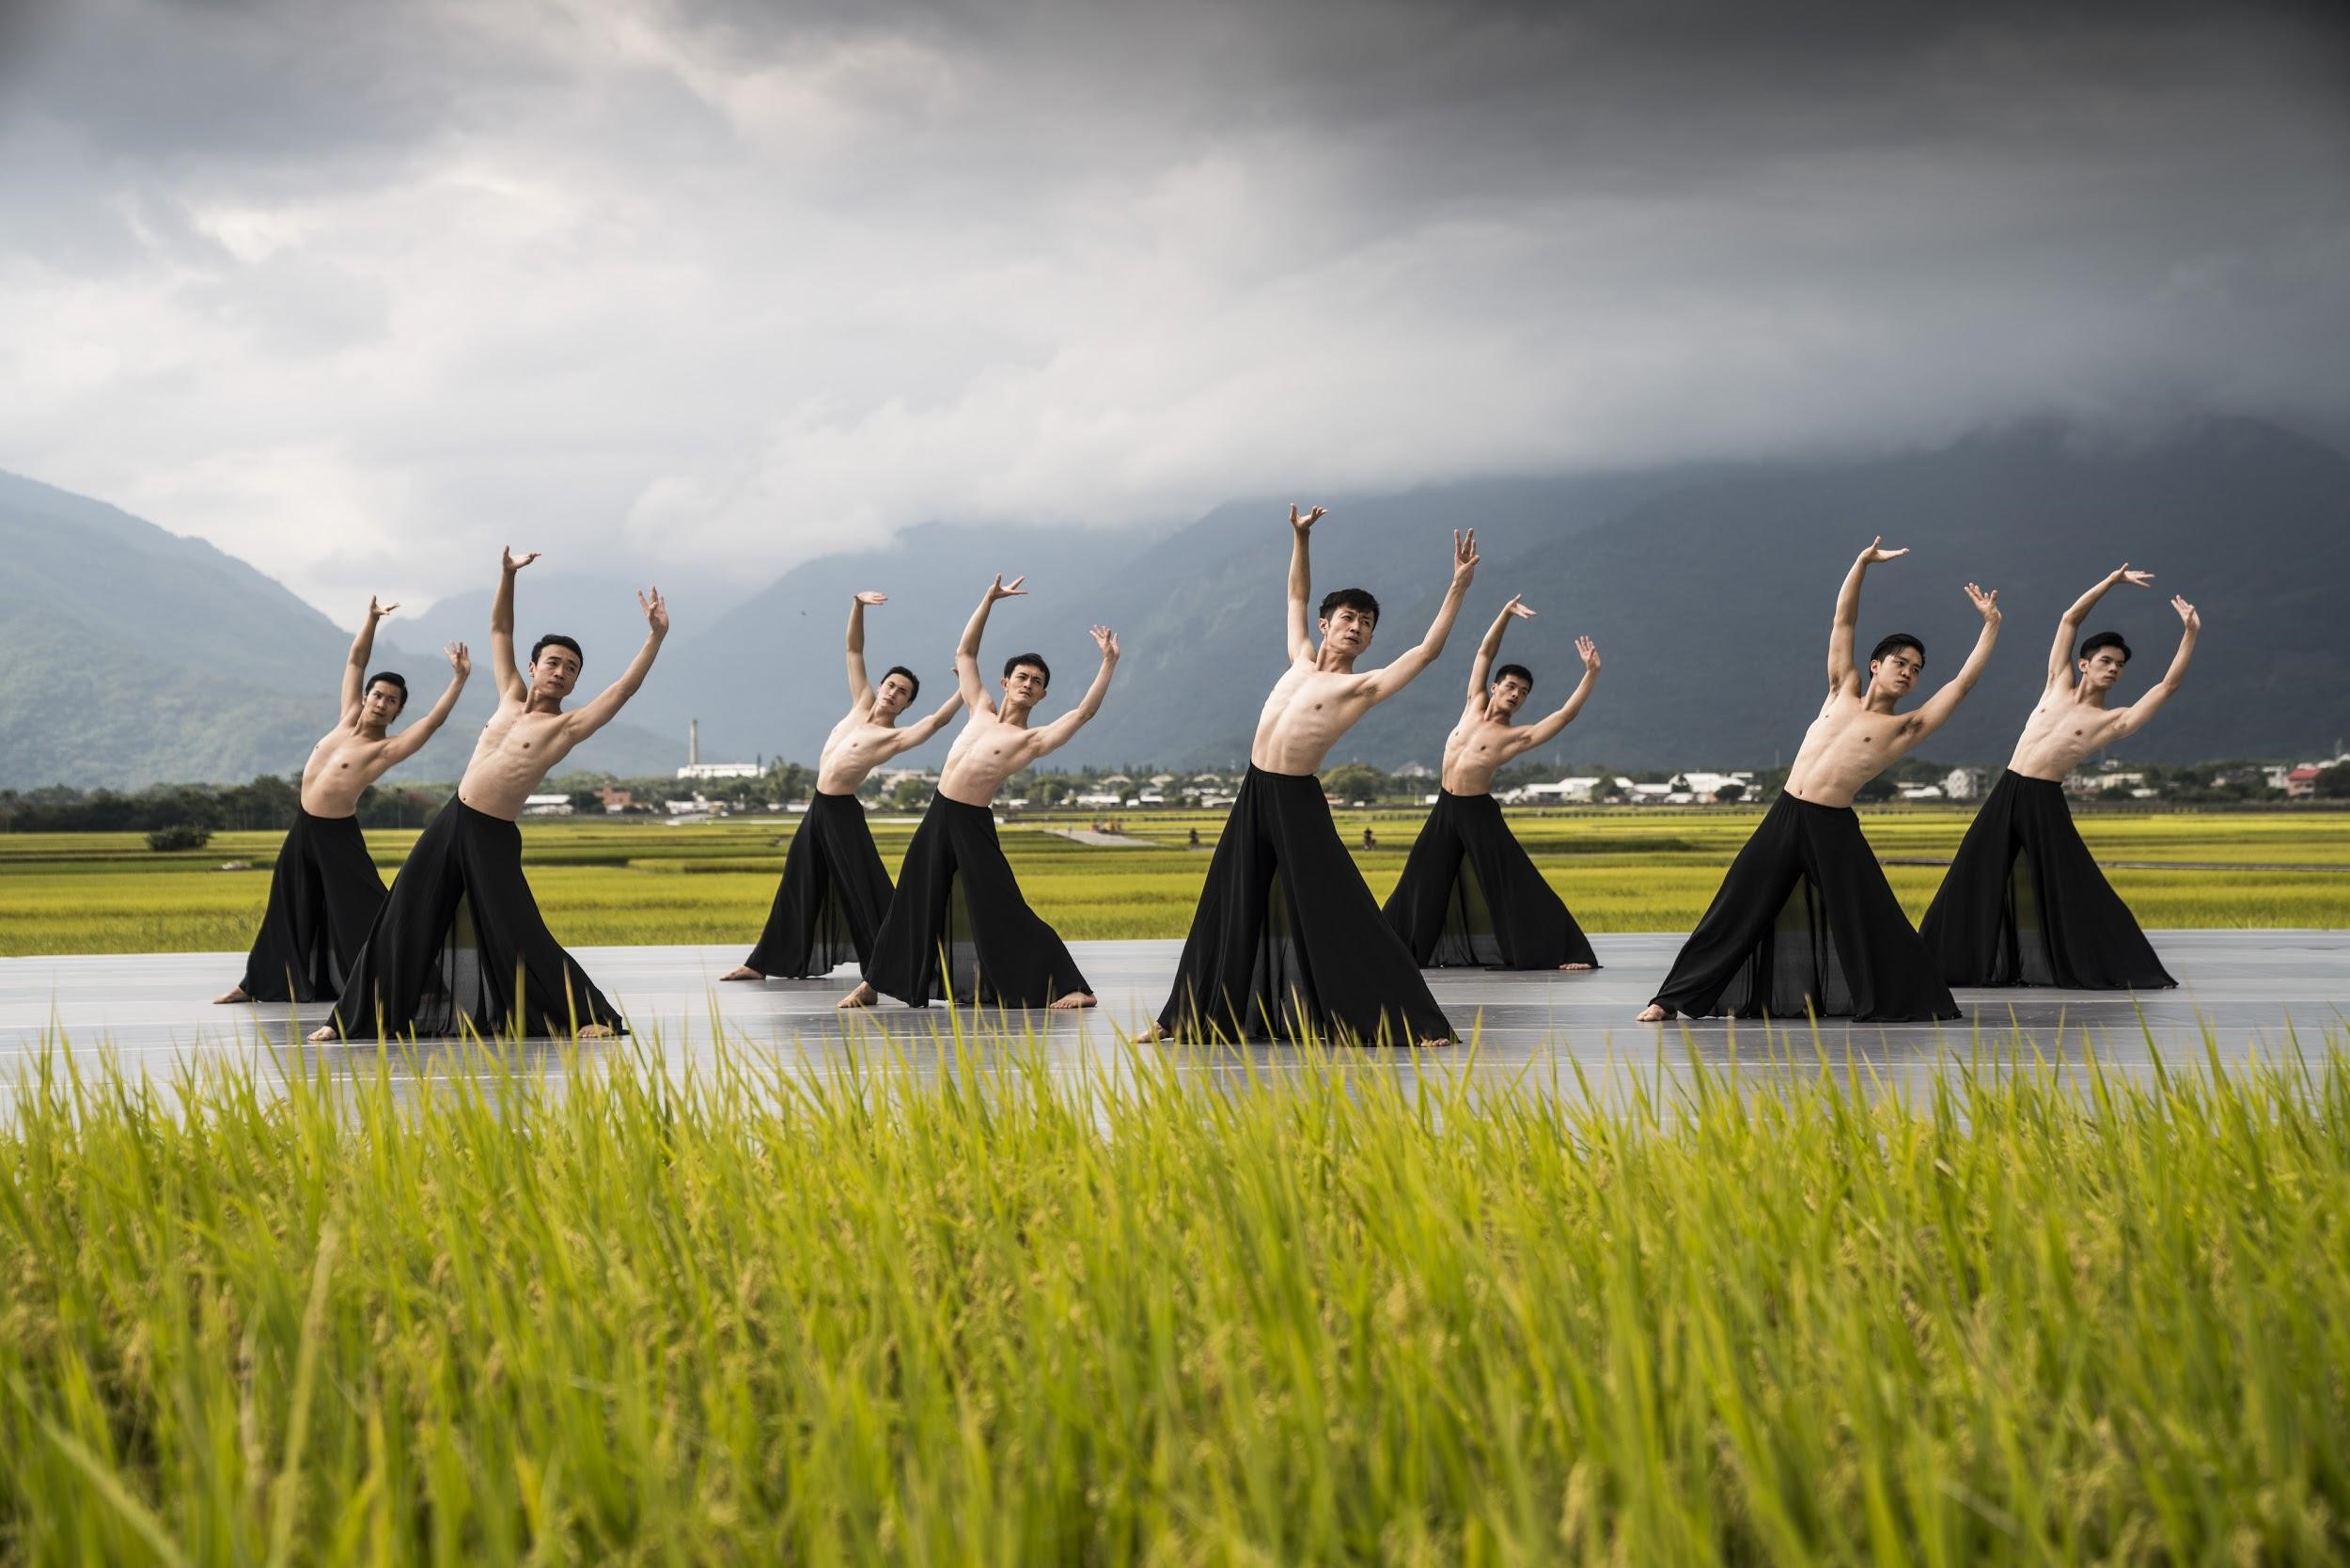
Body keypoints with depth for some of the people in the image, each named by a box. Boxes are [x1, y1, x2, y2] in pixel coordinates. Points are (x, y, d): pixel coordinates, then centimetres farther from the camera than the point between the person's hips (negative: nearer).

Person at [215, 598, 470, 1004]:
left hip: (338, 836, -6)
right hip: (303, 828, 6)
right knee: (288, 913, 18)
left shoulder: (388, 748, -13)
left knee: (365, 914, -12)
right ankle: (256, 984, 29)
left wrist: (459, 680, -30)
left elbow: (434, 720, -25)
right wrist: (371, 619, 4)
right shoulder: (349, 717, 4)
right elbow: (355, 661, 10)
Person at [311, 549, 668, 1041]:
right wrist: (508, 575, 6)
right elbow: (500, 629, 17)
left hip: (494, 839, -5)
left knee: (518, 935, -9)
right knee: (401, 923, 7)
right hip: (450, 823, 5)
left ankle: (589, 1016, 2)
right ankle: (353, 1020, 15)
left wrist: (656, 637, -20)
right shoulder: (512, 697, 10)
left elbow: (625, 688, -13)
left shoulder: (567, 726, -4)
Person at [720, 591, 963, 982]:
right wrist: (857, 604, -2)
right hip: (817, 810, 7)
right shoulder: (862, 705, 8)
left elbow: (939, 719, -26)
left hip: (843, 815, -7)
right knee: (797, 890, 13)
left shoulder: (895, 736, -10)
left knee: (864, 893, -8)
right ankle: (762, 963, 21)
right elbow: (854, 650, 8)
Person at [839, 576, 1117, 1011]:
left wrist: (1109, 663, -18)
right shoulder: (982, 711, 12)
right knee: (911, 907, 15)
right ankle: (873, 983, 27)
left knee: (1004, 912, -11)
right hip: (938, 817, 5)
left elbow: (1085, 711, -15)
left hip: (974, 827, -5)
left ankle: (1073, 987, -9)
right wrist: (989, 600, 14)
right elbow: (964, 653, 20)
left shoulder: (1033, 740, -4)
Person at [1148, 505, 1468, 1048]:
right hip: (1253, 795, 6)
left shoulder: (1363, 686, -4)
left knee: (1338, 914, -10)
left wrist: (1458, 586, -16)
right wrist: (1300, 538, 17)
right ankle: (1186, 1018, 24)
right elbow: (1297, 595, 26)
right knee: (1227, 912, 14)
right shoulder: (1302, 659, 13)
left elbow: (1427, 650, -12)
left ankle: (1414, 1024, -8)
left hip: (1298, 803, -6)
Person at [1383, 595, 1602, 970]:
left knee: (1516, 884, -10)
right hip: (1445, 809, 5)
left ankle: (1566, 952, -10)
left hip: (1479, 814, -5)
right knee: (1420, 886, 12)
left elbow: (1566, 714, -14)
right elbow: (1485, 652, 9)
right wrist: (1506, 614, 0)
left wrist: (1590, 674, -18)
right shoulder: (1475, 706, 8)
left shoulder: (1517, 735, -5)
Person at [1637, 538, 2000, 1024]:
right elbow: (1843, 620, 15)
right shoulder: (1843, 692, 14)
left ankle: (1902, 1002, 9)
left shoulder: (1906, 727, 4)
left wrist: (1990, 627, 2)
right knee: (1735, 911, 4)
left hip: (1834, 829, -2)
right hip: (1784, 818, 2)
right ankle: (1672, 999, 8)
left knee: (1872, 920, -7)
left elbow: (1962, 684, -1)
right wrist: (1863, 563, 10)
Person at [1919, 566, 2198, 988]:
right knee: (1973, 882, 7)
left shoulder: (2114, 720, 1)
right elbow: (2071, 619, 12)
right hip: (2005, 795, 3)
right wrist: (2113, 580, 9)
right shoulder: (2059, 686, 11)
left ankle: (2117, 969, 1)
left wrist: (2190, 634, -7)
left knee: (2077, 890, -6)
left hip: (2045, 804, -3)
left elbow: (2169, 684, -5)